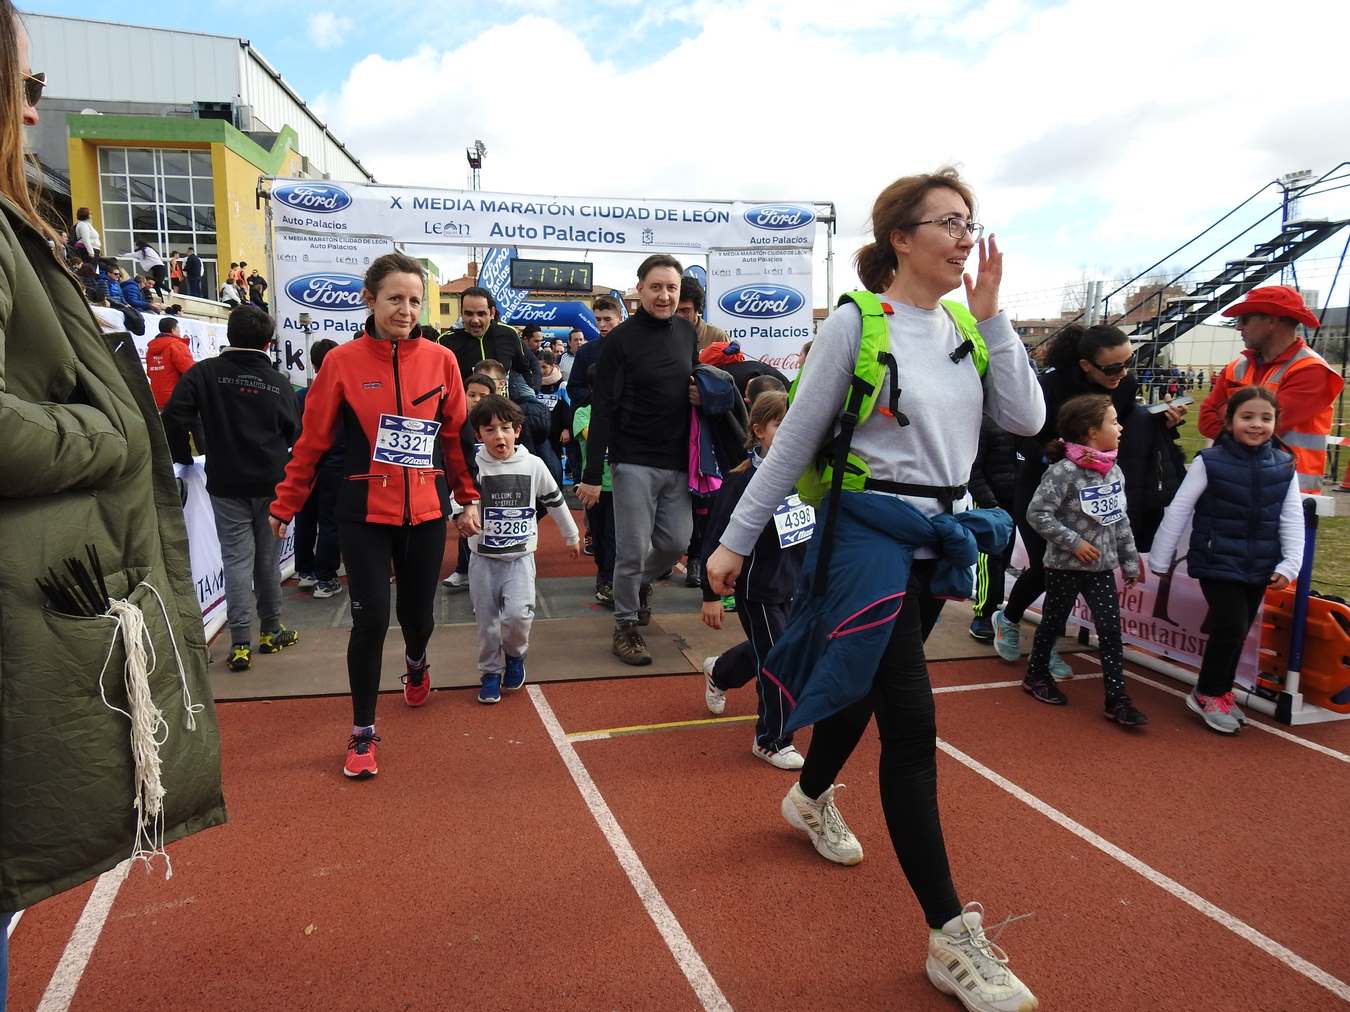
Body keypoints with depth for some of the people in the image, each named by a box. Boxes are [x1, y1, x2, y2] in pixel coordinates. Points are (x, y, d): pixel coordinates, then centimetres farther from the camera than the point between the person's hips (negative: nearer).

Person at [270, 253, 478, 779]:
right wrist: (285, 505, 2)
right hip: (364, 514, -2)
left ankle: (416, 661, 50)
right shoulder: (342, 361, -6)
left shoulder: (441, 360, -1)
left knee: (417, 614, 11)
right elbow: (312, 440, -1)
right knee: (371, 618, -6)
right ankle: (362, 732, 14)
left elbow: (457, 435, 7)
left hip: (426, 512, 2)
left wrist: (469, 498, 8)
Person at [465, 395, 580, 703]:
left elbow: (555, 502, 10)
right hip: (483, 558, 0)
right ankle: (490, 672, 27)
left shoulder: (533, 465, -3)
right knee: (487, 621, 6)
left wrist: (572, 536, 20)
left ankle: (515, 655, 16)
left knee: (518, 615, -15)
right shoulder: (473, 466, -8)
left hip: (520, 556, 0)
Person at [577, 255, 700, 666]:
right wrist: (592, 474, -14)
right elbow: (603, 410, -10)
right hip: (634, 462, -5)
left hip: (677, 462, 5)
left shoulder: (686, 331, 8)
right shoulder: (621, 339, -8)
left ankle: (641, 584, 39)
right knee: (633, 550, -1)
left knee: (676, 543, 9)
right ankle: (626, 625, 17)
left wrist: (701, 393, 0)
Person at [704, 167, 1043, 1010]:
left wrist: (991, 317, -6)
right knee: (912, 721, -8)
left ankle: (811, 799, 51)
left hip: (941, 535, 7)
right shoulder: (859, 322, -11)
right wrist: (738, 539, -6)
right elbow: (795, 440, -8)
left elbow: (1026, 420, -3)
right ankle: (952, 937, 2)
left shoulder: (967, 326, 7)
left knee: (868, 684, 23)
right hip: (871, 532, -7)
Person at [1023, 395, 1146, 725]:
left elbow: (1121, 520, 11)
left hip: (1101, 567, 6)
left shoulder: (1114, 471, 3)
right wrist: (1073, 541, -20)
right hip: (1065, 566, -6)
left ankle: (1117, 699, 9)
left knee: (1111, 628, 2)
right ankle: (1036, 675, 32)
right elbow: (1037, 513, -21)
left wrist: (1130, 561, 12)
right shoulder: (1064, 471, -19)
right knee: (1053, 622, 11)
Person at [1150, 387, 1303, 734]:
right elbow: (1179, 510, -6)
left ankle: (1217, 691, 31)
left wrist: (1290, 564, -5)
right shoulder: (1209, 462, -10)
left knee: (1237, 632, 12)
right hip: (1217, 562, -4)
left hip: (1260, 567, 5)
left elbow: (1292, 518, 4)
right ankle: (1208, 694, 10)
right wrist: (1160, 559, -3)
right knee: (1231, 627, -11)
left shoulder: (1284, 466, 1)